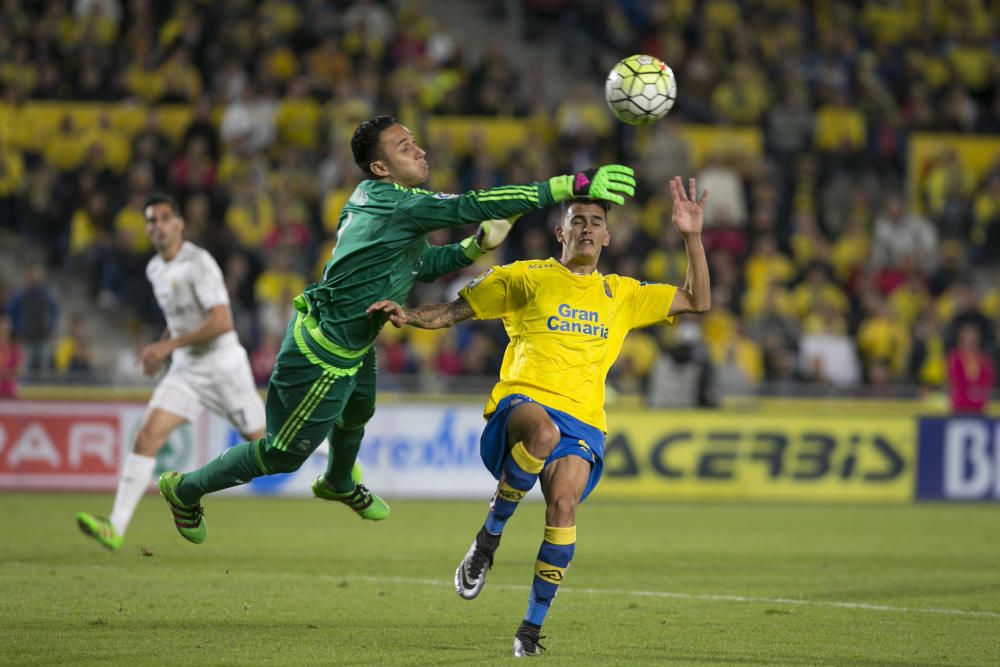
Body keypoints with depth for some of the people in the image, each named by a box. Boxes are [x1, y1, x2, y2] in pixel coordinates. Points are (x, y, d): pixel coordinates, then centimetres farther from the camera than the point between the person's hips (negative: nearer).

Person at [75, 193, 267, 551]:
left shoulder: (199, 263, -17)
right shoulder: (155, 269, 9)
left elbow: (222, 322, -25)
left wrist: (169, 345, -26)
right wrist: (161, 350, 11)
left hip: (223, 365, -6)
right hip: (185, 370, 6)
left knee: (261, 439, 6)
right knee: (146, 437, -12)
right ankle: (116, 527, -19)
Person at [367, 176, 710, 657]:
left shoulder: (623, 294, 22)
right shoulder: (527, 278, 15)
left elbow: (697, 302, 24)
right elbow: (457, 309, 17)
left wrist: (692, 237, 14)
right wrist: (409, 317, -1)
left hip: (581, 420, 2)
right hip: (522, 402, -2)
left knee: (563, 505, -26)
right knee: (543, 432, -41)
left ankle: (532, 628, -14)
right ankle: (489, 538, -19)